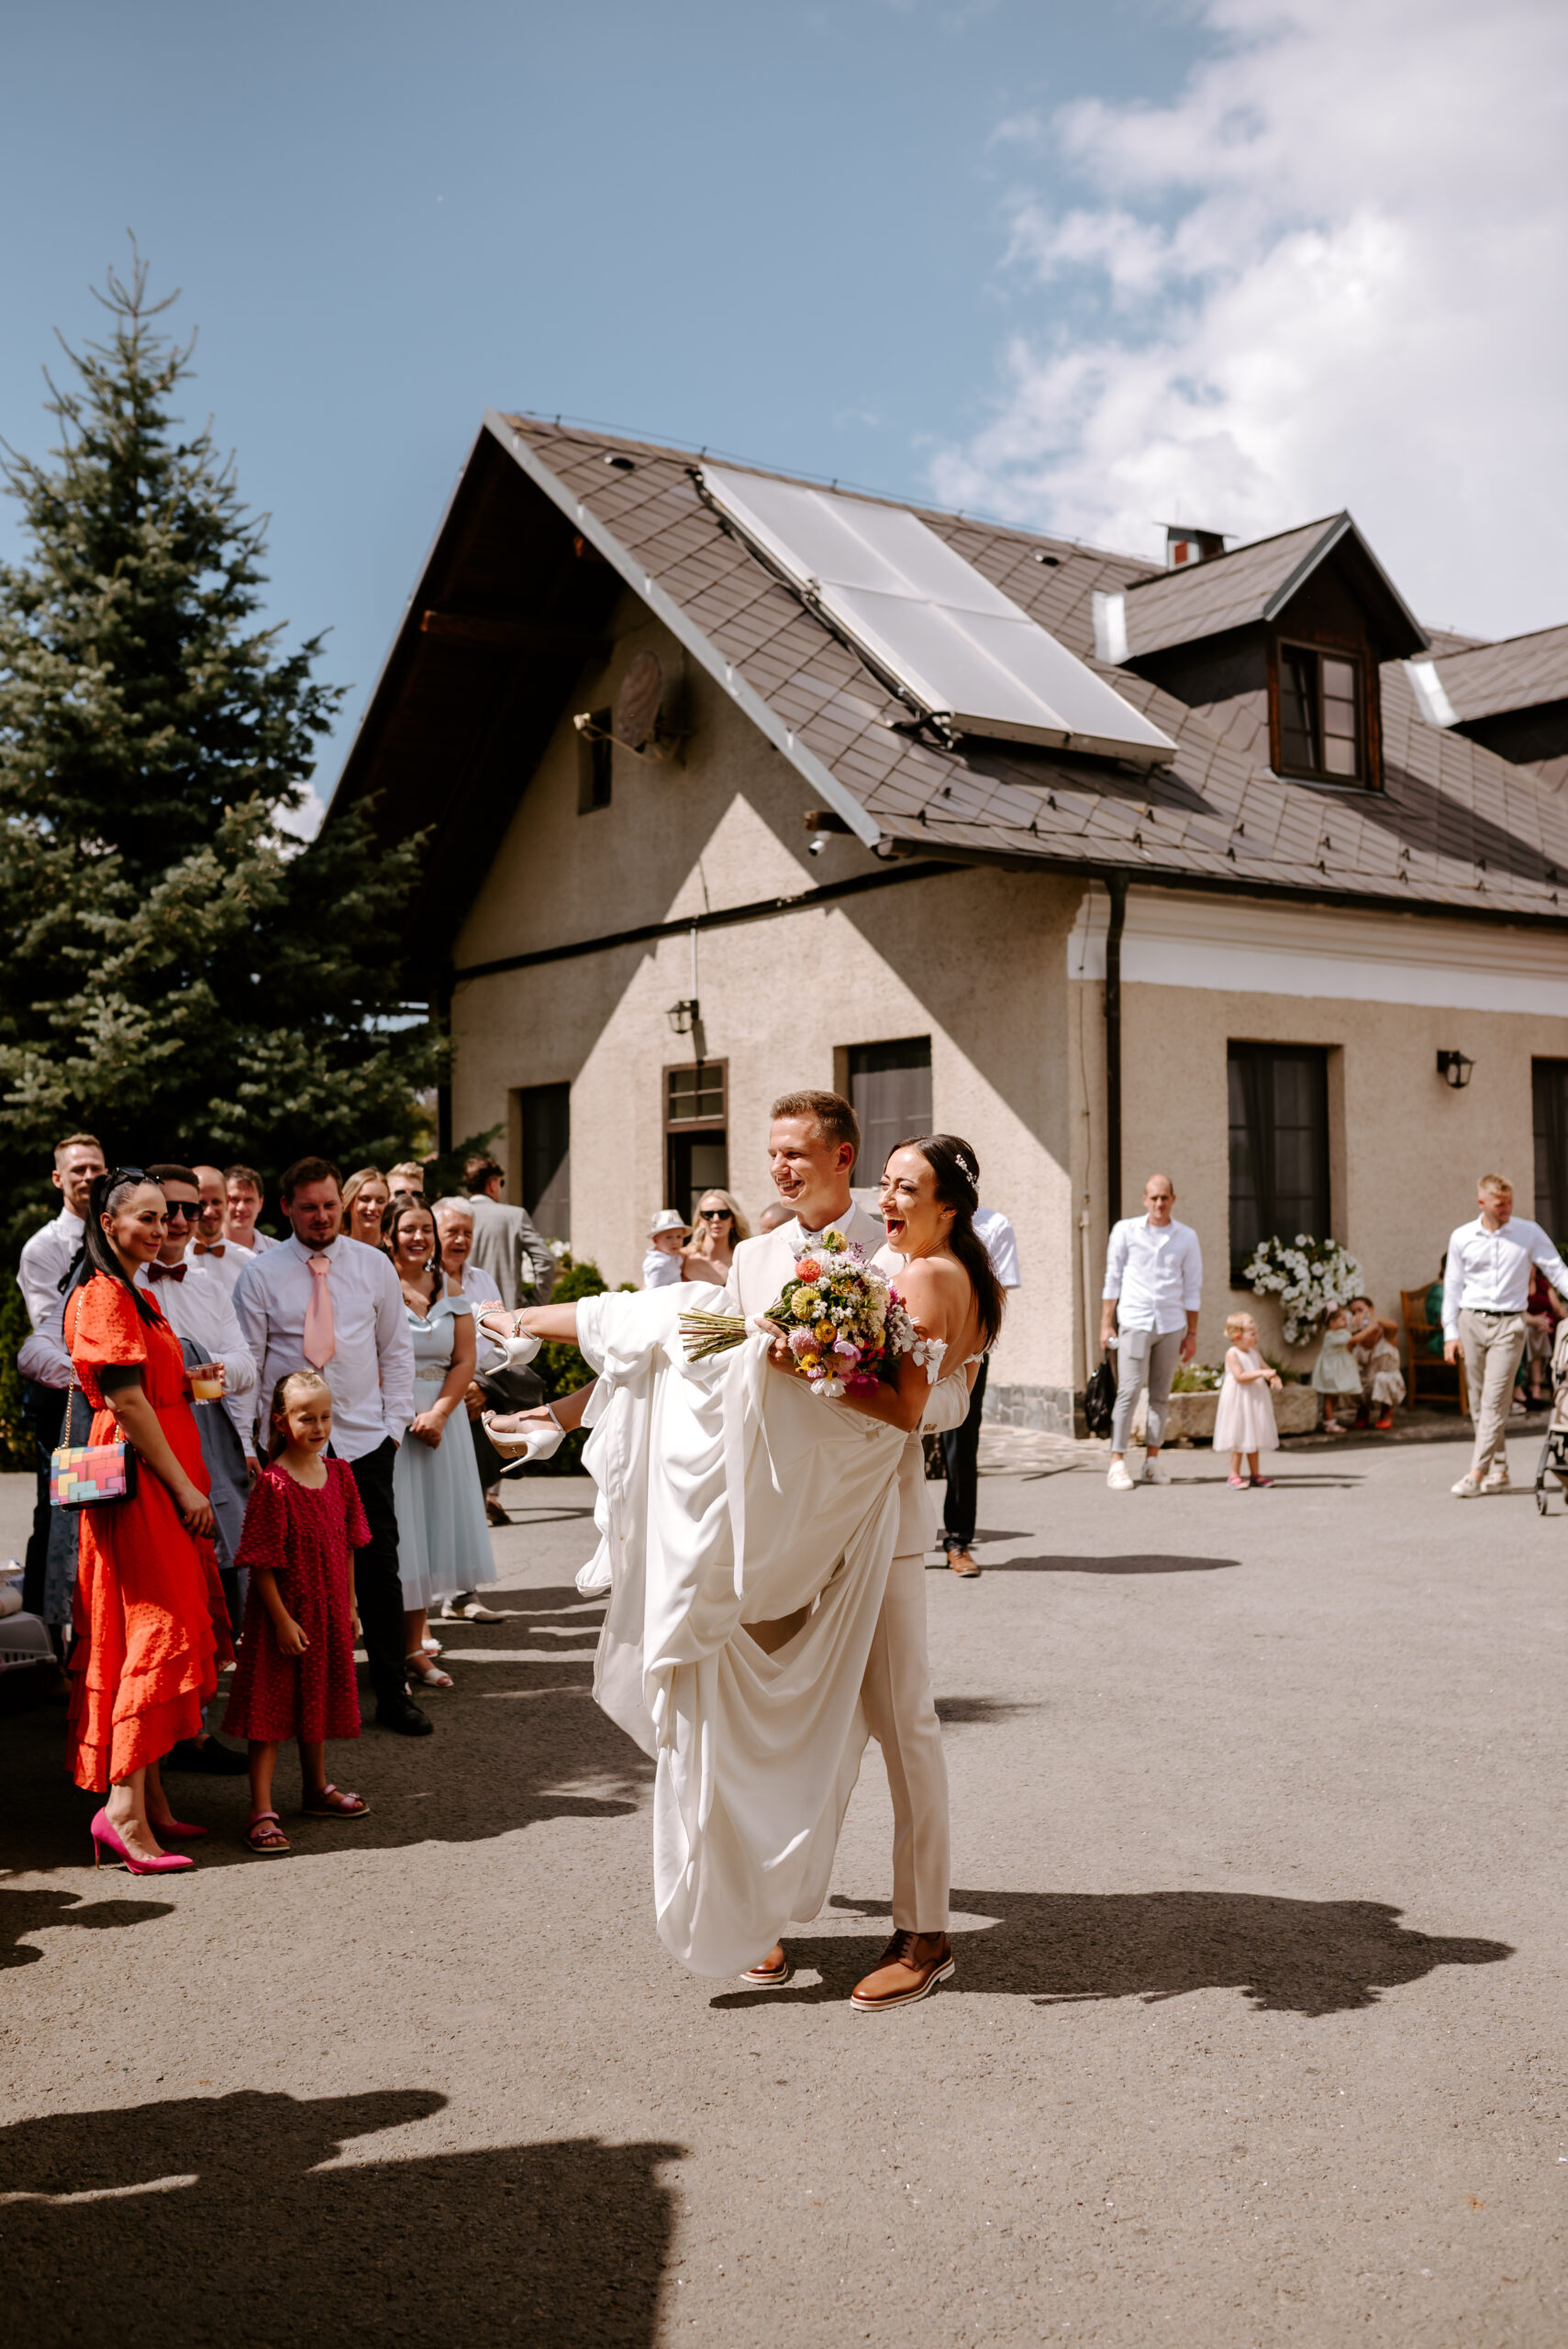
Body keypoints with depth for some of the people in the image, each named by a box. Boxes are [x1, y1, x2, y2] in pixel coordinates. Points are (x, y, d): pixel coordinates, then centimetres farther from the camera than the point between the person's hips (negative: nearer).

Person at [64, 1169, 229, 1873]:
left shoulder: (140, 1297, 20)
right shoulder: (103, 1295, -12)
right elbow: (126, 1400, -18)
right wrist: (185, 1487, -17)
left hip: (164, 1482, 10)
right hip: (138, 1480, -10)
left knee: (155, 1634, 10)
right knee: (155, 1632, -12)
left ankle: (149, 1799, 16)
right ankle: (124, 1808, -12)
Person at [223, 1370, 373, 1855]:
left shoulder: (339, 1474, 3)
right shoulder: (273, 1483, -18)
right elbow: (261, 1561, -17)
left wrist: (348, 1607, 12)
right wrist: (282, 1620, -18)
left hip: (327, 1613, 7)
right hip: (283, 1613, -7)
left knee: (316, 1701, 20)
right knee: (270, 1708, -2)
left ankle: (317, 1791, 35)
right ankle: (262, 1812, 1)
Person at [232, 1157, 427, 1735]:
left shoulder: (374, 1266, 7)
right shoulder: (260, 1275, 0)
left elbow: (397, 1350, 12)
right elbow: (247, 1364, 1)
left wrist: (396, 1423, 4)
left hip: (365, 1441, 2)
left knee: (379, 1569, 3)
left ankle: (393, 1694, 13)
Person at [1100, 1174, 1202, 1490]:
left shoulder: (1186, 1237, 6)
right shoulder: (1126, 1230, 2)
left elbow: (1193, 1288, 10)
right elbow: (1112, 1279, 6)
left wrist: (1192, 1333, 8)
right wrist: (1106, 1324, 2)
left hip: (1171, 1324, 2)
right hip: (1134, 1321, -2)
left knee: (1160, 1394, 4)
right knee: (1129, 1391, -9)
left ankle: (1152, 1460, 11)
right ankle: (1117, 1463, -8)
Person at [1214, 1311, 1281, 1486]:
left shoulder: (1255, 1353, 10)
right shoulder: (1232, 1354, -13)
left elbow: (1265, 1368, 15)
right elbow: (1240, 1376, -21)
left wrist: (1273, 1378, -7)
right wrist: (1261, 1373, -27)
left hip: (1255, 1402, 7)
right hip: (1238, 1401, -7)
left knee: (1255, 1438, 11)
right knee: (1239, 1438, -4)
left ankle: (1254, 1474, 19)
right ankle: (1234, 1475, 4)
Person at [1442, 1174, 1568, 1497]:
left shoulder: (1529, 1233, 1)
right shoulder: (1462, 1238, 6)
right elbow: (1452, 1286, 11)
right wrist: (1450, 1333, 6)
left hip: (1508, 1324, -3)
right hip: (1471, 1322, 3)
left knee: (1494, 1401, -11)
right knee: (1479, 1401, 5)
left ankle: (1477, 1473, -13)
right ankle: (1499, 1470, 15)